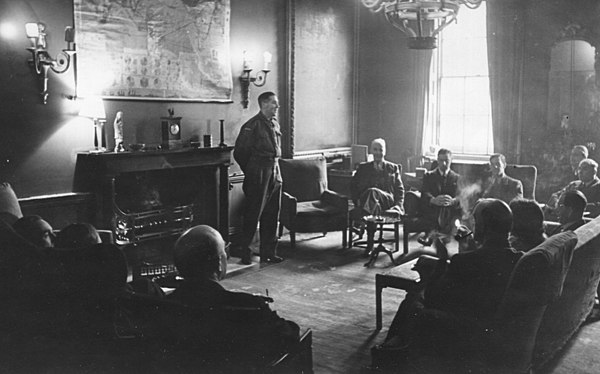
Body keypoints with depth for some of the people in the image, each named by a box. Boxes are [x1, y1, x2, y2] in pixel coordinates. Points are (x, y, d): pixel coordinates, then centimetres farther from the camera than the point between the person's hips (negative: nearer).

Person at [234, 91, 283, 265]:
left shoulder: (275, 125, 14)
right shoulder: (253, 125, -10)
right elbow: (239, 152, -7)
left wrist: (274, 168, 15)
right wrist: (251, 171, 2)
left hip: (274, 173, 7)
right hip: (258, 176, -7)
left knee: (272, 215, 10)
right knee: (253, 214, -3)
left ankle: (268, 252, 18)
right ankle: (244, 251, 8)